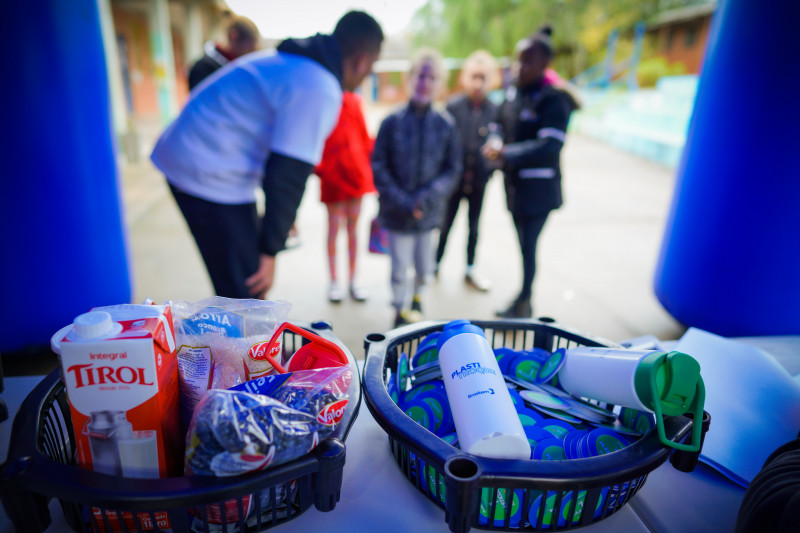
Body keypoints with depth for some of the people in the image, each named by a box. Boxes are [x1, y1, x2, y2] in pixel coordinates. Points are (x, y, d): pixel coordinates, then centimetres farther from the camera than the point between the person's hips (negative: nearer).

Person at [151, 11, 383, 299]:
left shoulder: (288, 62, 15)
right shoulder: (319, 90, -17)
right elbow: (289, 175, -20)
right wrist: (270, 250, -13)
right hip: (209, 178, -10)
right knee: (245, 294, -4)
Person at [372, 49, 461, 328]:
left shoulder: (445, 124, -1)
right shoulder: (393, 122, -5)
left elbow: (452, 169, 1)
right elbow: (379, 166, -4)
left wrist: (427, 198, -12)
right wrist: (402, 201, -12)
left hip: (428, 210, 2)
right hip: (397, 211, -2)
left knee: (424, 266, 14)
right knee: (399, 268, 3)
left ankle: (417, 298, 45)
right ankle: (400, 311, 28)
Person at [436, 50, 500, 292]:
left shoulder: (494, 111, -3)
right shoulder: (453, 107, -7)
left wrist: (489, 170, -10)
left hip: (478, 181, 2)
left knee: (474, 227, 13)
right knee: (446, 224, 11)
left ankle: (470, 271, 27)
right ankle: (435, 264, 28)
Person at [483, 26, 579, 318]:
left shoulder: (552, 100, -14)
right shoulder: (513, 92, 6)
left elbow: (550, 145, -24)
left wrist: (507, 153, -30)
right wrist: (495, 146, 0)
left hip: (539, 188, -7)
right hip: (514, 182, 7)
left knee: (528, 247, -3)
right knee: (524, 245, 15)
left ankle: (523, 302, 16)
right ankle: (524, 303, 28)